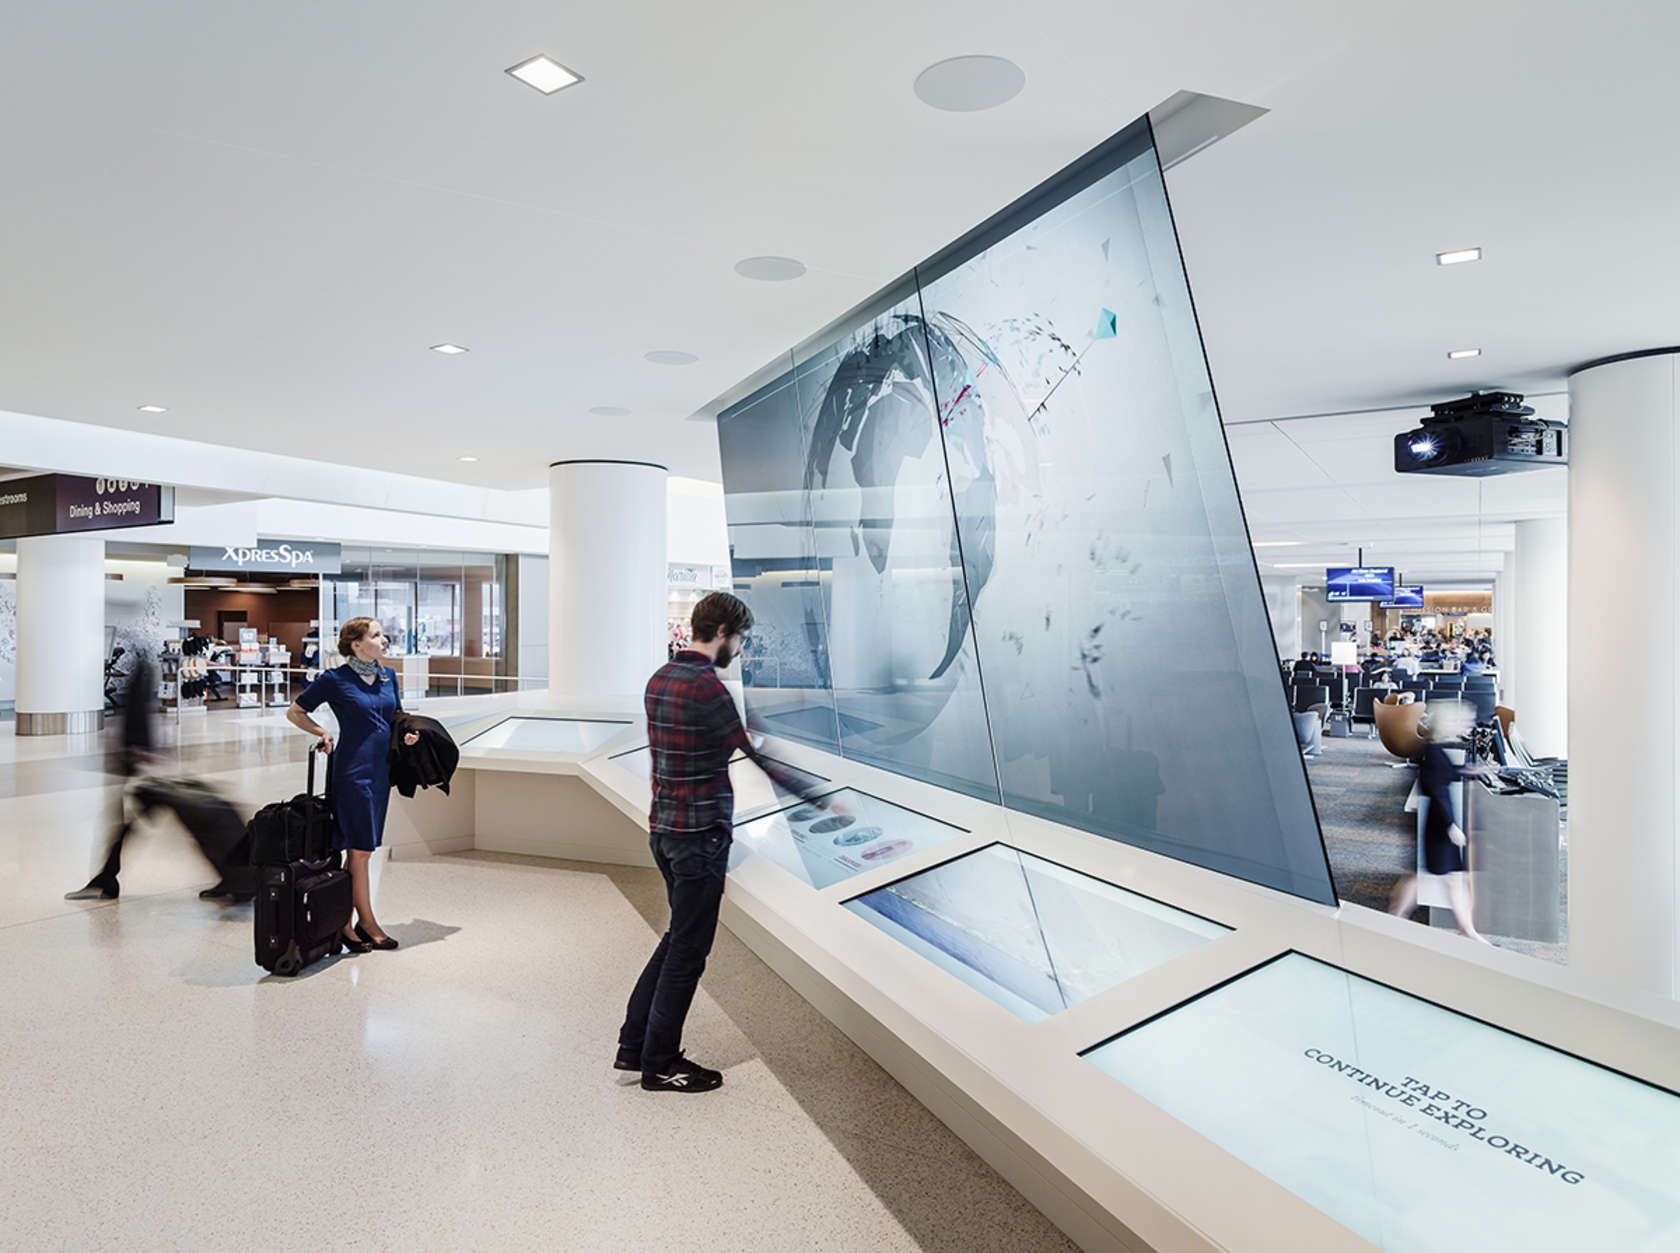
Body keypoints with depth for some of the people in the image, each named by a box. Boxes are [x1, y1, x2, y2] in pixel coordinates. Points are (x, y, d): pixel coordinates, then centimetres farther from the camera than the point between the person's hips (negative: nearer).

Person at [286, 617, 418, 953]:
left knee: (360, 849, 11)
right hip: (353, 771, -6)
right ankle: (367, 923, 9)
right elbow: (294, 713, 5)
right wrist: (323, 733, -7)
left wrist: (407, 734, 3)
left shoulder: (388, 676, 10)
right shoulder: (335, 679, -7)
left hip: (381, 771, 6)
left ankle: (345, 922, 20)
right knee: (360, 849, -2)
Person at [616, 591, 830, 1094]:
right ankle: (659, 1064, 19)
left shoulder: (659, 679, 9)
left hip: (664, 826, 9)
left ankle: (634, 1045, 28)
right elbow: (760, 755, -18)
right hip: (700, 834, -9)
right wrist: (819, 794, -10)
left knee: (679, 935, 21)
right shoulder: (706, 688, -20)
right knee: (688, 948, 5)